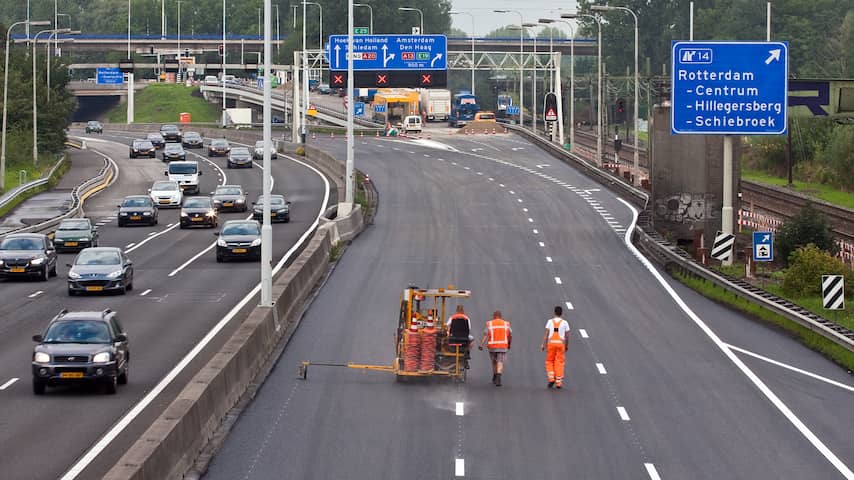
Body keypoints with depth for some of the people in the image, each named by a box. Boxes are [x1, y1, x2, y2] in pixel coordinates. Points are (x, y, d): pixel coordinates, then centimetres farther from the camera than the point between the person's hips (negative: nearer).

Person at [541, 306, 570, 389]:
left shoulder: (550, 321, 2)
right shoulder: (564, 323, 2)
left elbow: (546, 334, -4)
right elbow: (567, 336, 2)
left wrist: (543, 344, -3)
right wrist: (567, 346, 14)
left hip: (551, 343, 0)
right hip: (561, 343, 0)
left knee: (549, 361, 14)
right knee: (559, 363, 4)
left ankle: (551, 379, -1)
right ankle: (558, 382, 2)